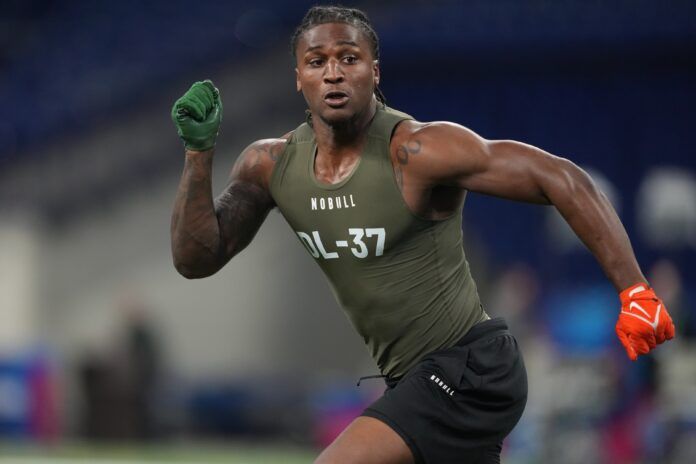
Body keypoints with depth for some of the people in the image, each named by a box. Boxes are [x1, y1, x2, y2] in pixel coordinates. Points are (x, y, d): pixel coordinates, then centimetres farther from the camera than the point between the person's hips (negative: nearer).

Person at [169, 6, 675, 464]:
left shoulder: (418, 152, -21)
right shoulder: (271, 165, 0)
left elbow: (565, 181, -21)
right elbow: (196, 259, 1)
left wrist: (634, 293, -27)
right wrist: (198, 153, -12)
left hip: (471, 370, -8)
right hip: (412, 378, 8)